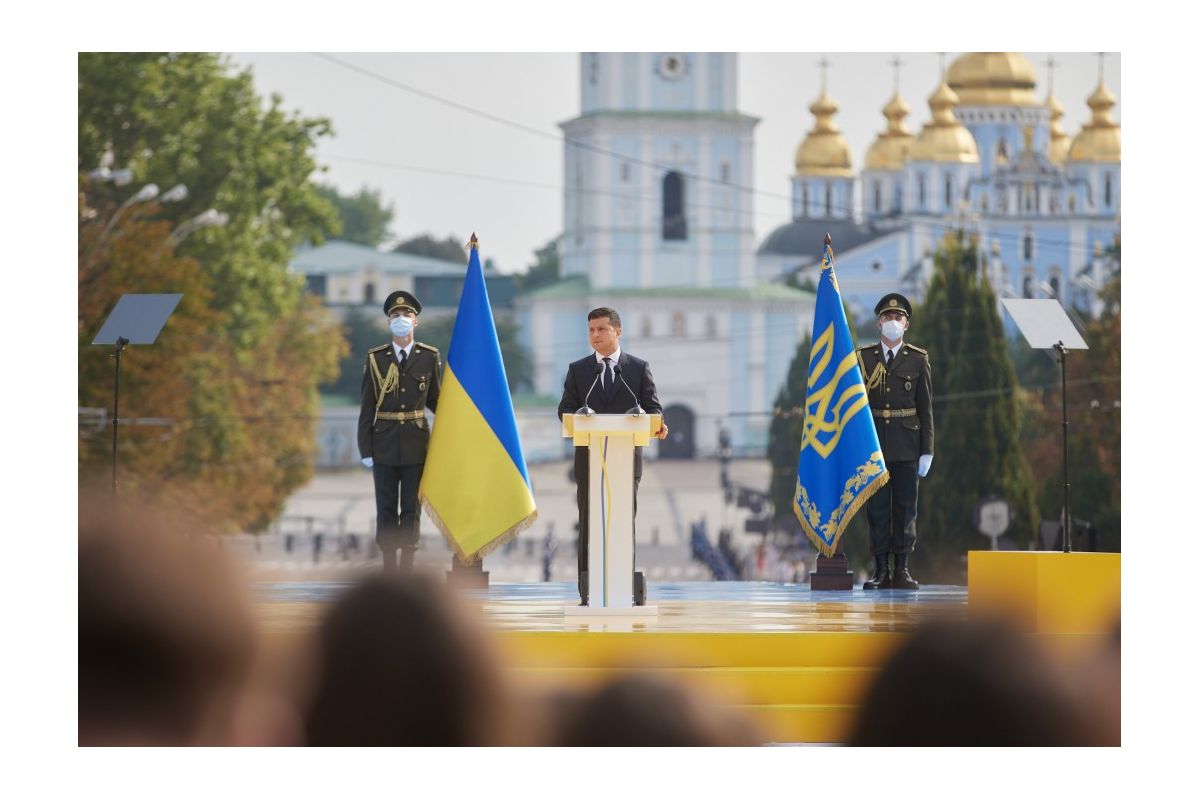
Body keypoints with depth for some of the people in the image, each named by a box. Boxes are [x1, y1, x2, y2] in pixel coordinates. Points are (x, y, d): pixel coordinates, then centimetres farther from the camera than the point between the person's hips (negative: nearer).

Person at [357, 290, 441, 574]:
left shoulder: (430, 357, 2)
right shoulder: (376, 359, 1)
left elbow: (435, 400, 12)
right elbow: (367, 408, 2)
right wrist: (365, 449, -1)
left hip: (416, 442, 0)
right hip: (384, 442, 0)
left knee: (411, 508, 3)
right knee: (386, 508, 3)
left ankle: (407, 567, 9)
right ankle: (388, 567, 10)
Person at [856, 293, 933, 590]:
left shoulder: (918, 360, 6)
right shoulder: (863, 358, 6)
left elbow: (926, 409, 5)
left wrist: (927, 451, 0)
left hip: (906, 446, 0)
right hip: (873, 444, 0)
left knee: (905, 507, 0)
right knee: (877, 507, 0)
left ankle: (902, 569, 4)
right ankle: (881, 570, 4)